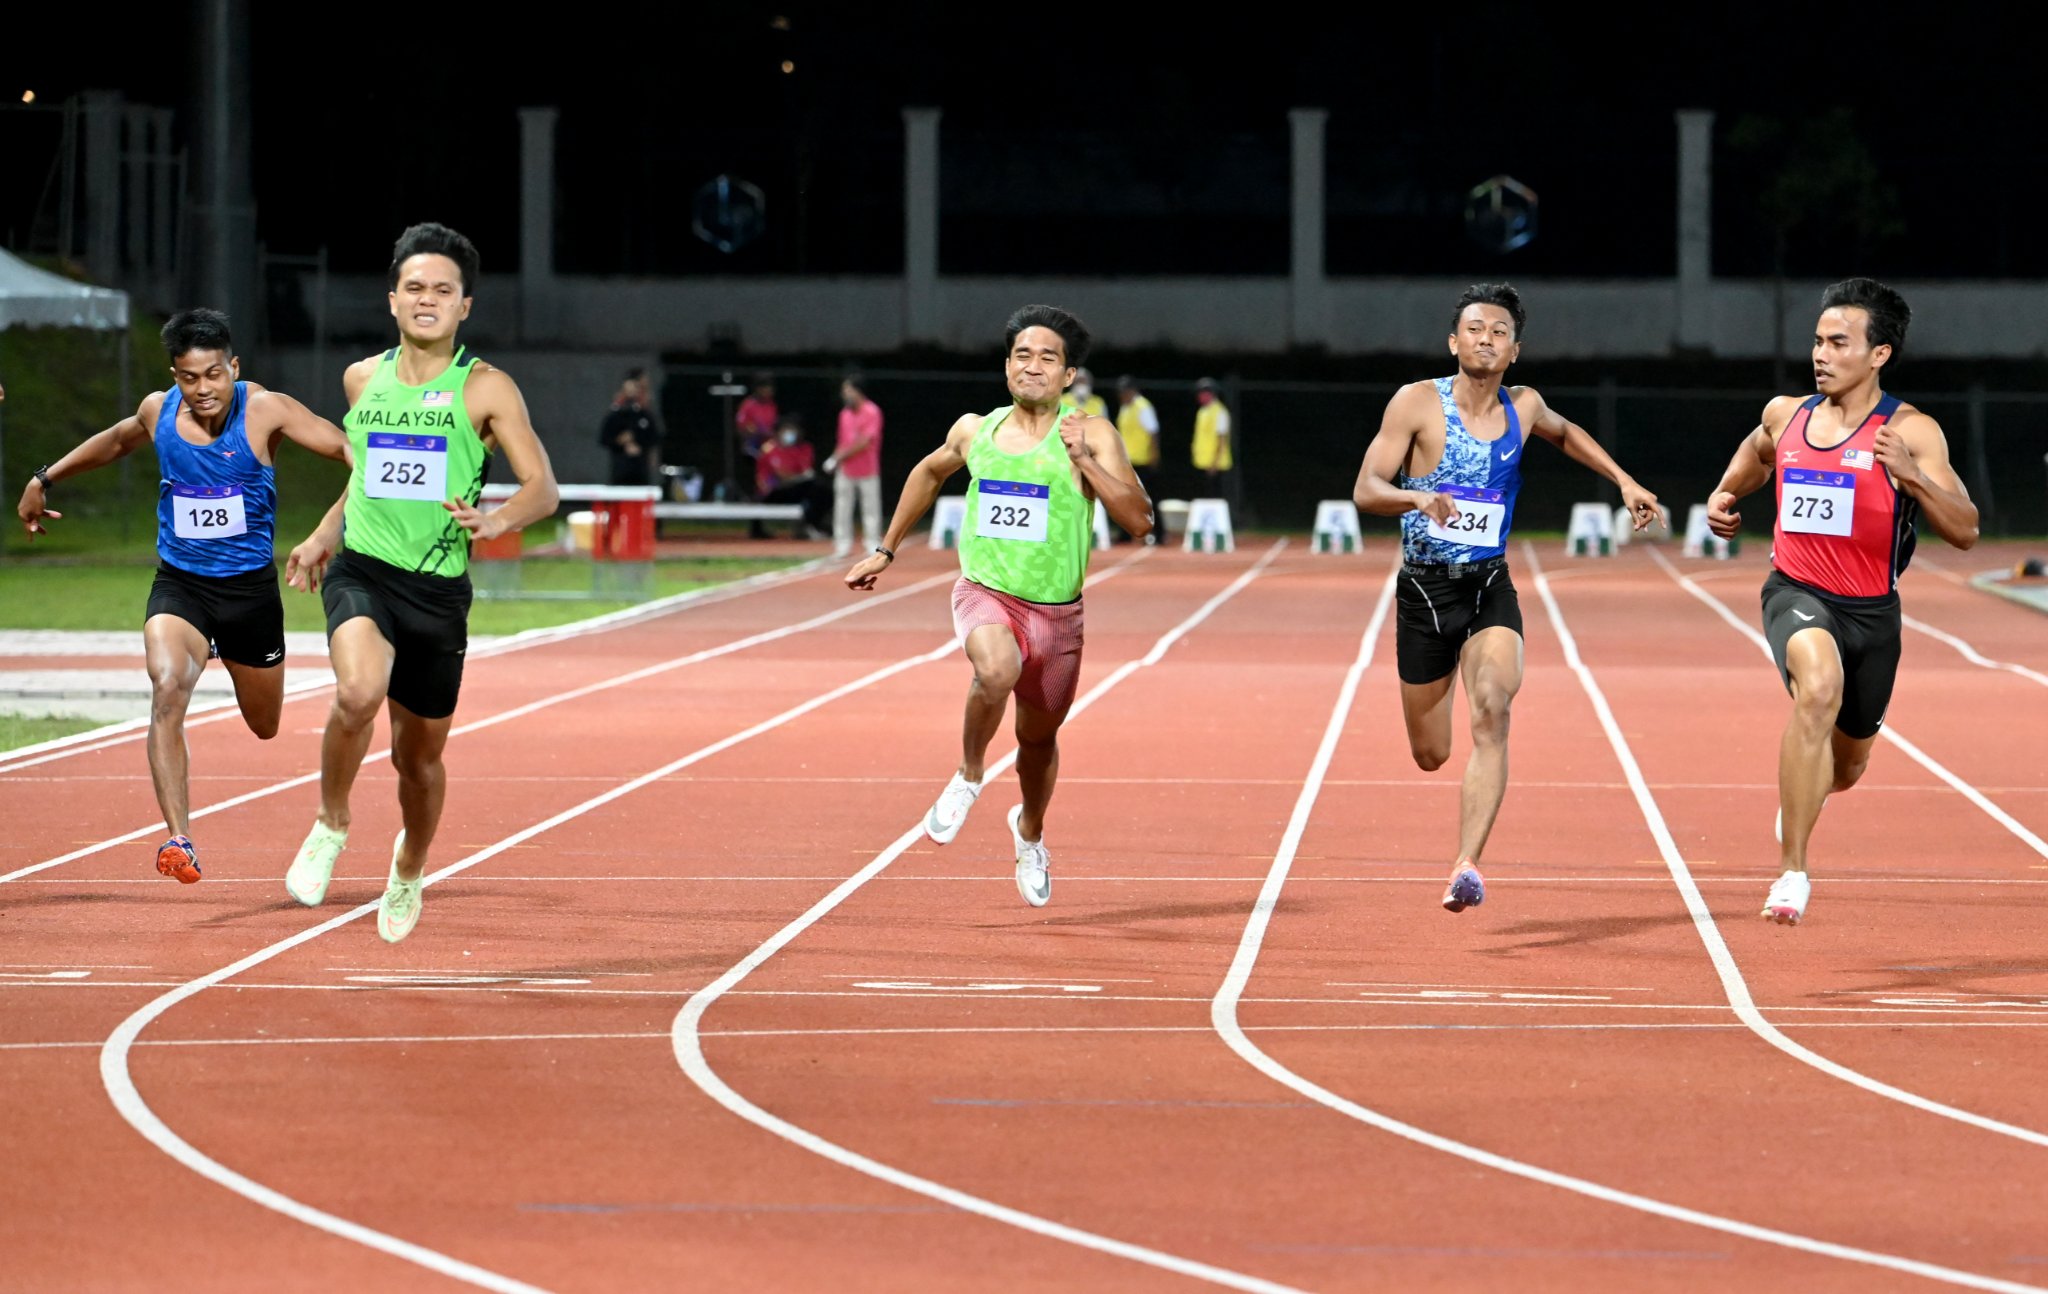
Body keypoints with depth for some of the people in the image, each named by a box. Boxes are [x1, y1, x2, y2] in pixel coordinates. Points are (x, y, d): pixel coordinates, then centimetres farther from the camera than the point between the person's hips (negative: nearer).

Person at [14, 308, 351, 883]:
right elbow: (117, 441, 21)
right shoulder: (157, 410, -3)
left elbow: (348, 447, -22)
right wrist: (44, 480, 29)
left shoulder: (264, 411, -14)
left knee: (265, 726, 17)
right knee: (168, 688, -28)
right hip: (178, 584, 1)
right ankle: (179, 840, -33)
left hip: (250, 587, -1)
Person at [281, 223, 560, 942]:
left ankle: (409, 869, 42)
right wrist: (324, 535, 21)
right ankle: (331, 825, -7)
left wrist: (498, 521, -27)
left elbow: (542, 486, -8)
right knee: (359, 691, -31)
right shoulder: (363, 379, 8)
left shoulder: (485, 389, -3)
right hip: (361, 570, 1)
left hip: (439, 588, -1)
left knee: (419, 756, 11)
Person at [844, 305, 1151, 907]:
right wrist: (886, 550, 26)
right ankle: (968, 775, -6)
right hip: (985, 593, 0)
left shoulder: (1092, 436, -7)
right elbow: (930, 472, 24)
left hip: (1057, 612, 0)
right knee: (997, 670, -34)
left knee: (1039, 737, 15)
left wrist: (1084, 461, -25)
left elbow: (1140, 519, -16)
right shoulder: (974, 431, 2)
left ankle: (1029, 832, 48)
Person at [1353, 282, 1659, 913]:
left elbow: (1565, 434, 28)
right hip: (1424, 587, -1)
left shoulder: (1523, 407, 4)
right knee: (1431, 755, 8)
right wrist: (1418, 498, -31)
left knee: (1491, 713, -25)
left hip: (1490, 585, 1)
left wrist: (1623, 479, 19)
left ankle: (1467, 867, -32)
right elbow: (1365, 489, -12)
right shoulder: (1418, 402, -8)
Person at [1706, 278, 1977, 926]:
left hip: (1871, 609, 1)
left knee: (1846, 765, 19)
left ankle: (1797, 800, 60)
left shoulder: (1911, 431, -10)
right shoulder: (1785, 415, 2)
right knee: (1819, 686, -35)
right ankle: (1791, 870, -32)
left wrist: (1911, 475, -28)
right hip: (1797, 592, -1)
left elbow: (1965, 529, -15)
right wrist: (1726, 494, 13)